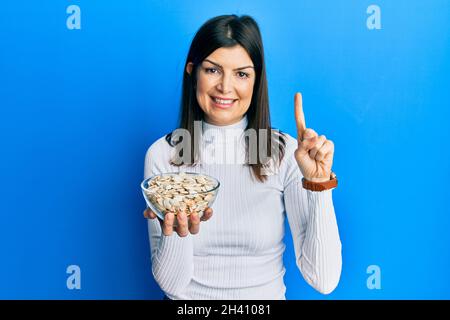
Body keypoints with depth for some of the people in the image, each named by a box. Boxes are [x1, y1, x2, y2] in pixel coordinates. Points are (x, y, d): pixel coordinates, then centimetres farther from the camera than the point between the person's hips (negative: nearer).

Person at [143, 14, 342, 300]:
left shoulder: (286, 152, -10)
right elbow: (171, 284, -8)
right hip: (187, 300, 1)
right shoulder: (162, 154, -8)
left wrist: (319, 184, -23)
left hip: (266, 298, 0)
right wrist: (176, 232, -27)